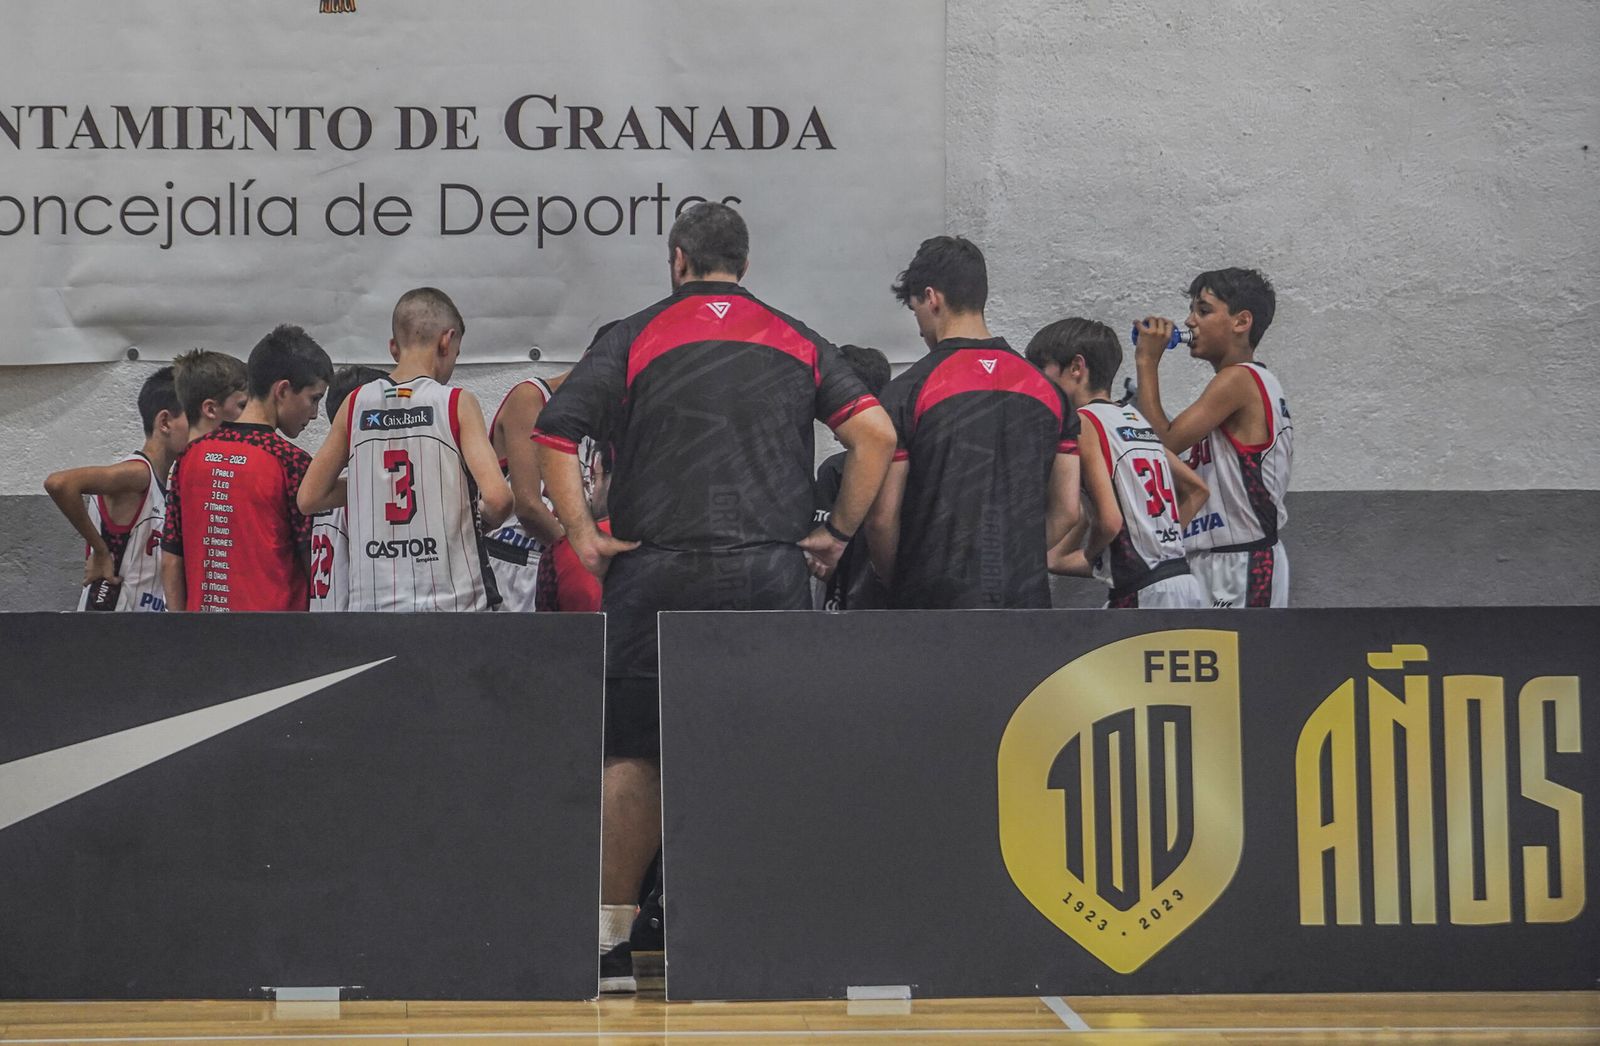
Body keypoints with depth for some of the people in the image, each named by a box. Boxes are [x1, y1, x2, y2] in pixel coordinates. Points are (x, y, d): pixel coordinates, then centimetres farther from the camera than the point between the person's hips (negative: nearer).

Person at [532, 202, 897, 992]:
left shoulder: (634, 338, 5)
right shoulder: (798, 342, 12)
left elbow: (553, 436, -6)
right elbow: (875, 434, 4)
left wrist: (582, 534, -1)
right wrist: (838, 533, 9)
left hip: (658, 571, -1)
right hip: (771, 570, 1)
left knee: (636, 756, 4)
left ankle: (609, 936, 3)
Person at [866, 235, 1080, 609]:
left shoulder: (908, 391, -7)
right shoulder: (1047, 389, 9)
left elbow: (884, 516, -7)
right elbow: (1066, 510, 10)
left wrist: (894, 579, 10)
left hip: (936, 606, -4)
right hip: (1025, 598, 5)